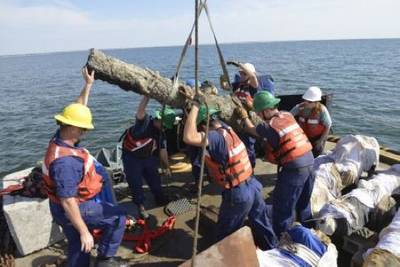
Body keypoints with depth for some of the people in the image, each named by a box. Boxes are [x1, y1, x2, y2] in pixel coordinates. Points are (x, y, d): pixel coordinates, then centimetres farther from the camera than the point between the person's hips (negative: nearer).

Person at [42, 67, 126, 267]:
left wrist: (88, 85, 8)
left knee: (78, 249, 21)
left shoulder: (60, 138, -6)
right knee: (118, 218, 5)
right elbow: (68, 202, -32)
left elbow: (76, 112, 7)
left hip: (74, 204, 9)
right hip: (75, 209, -9)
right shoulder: (65, 161, -34)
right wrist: (84, 231, -27)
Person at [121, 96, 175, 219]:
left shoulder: (161, 134, -3)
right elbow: (141, 111, -44)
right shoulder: (144, 121, -22)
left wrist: (167, 167, 10)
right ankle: (141, 207, 18)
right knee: (136, 183, 0)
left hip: (147, 157, 6)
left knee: (155, 179, 16)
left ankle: (161, 199, 39)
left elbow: (163, 151, 5)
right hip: (131, 157, -6)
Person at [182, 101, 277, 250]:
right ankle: (271, 249, 47)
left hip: (237, 193, -9)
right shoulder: (225, 128, 2)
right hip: (253, 185, 9)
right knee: (261, 222, 28)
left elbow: (189, 137, -40)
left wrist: (195, 106, -30)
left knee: (225, 232, 15)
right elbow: (210, 116, 21)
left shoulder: (216, 137, -25)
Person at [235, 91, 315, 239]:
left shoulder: (269, 126, -13)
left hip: (294, 168, -8)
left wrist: (244, 117, 24)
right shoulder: (288, 115, 6)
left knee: (282, 207, 8)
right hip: (309, 162, 8)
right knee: (304, 204, 26)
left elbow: (251, 130, 7)